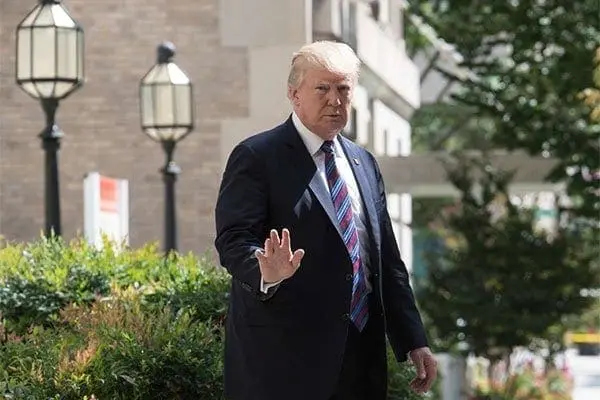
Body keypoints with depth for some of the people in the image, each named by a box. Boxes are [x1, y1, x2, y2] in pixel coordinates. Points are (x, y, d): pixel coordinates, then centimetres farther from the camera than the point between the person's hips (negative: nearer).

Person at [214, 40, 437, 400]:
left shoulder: (364, 163, 16)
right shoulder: (256, 157, -3)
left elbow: (387, 259, 17)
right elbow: (233, 239, -13)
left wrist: (413, 341, 12)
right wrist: (267, 274, -34)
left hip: (361, 357, 6)